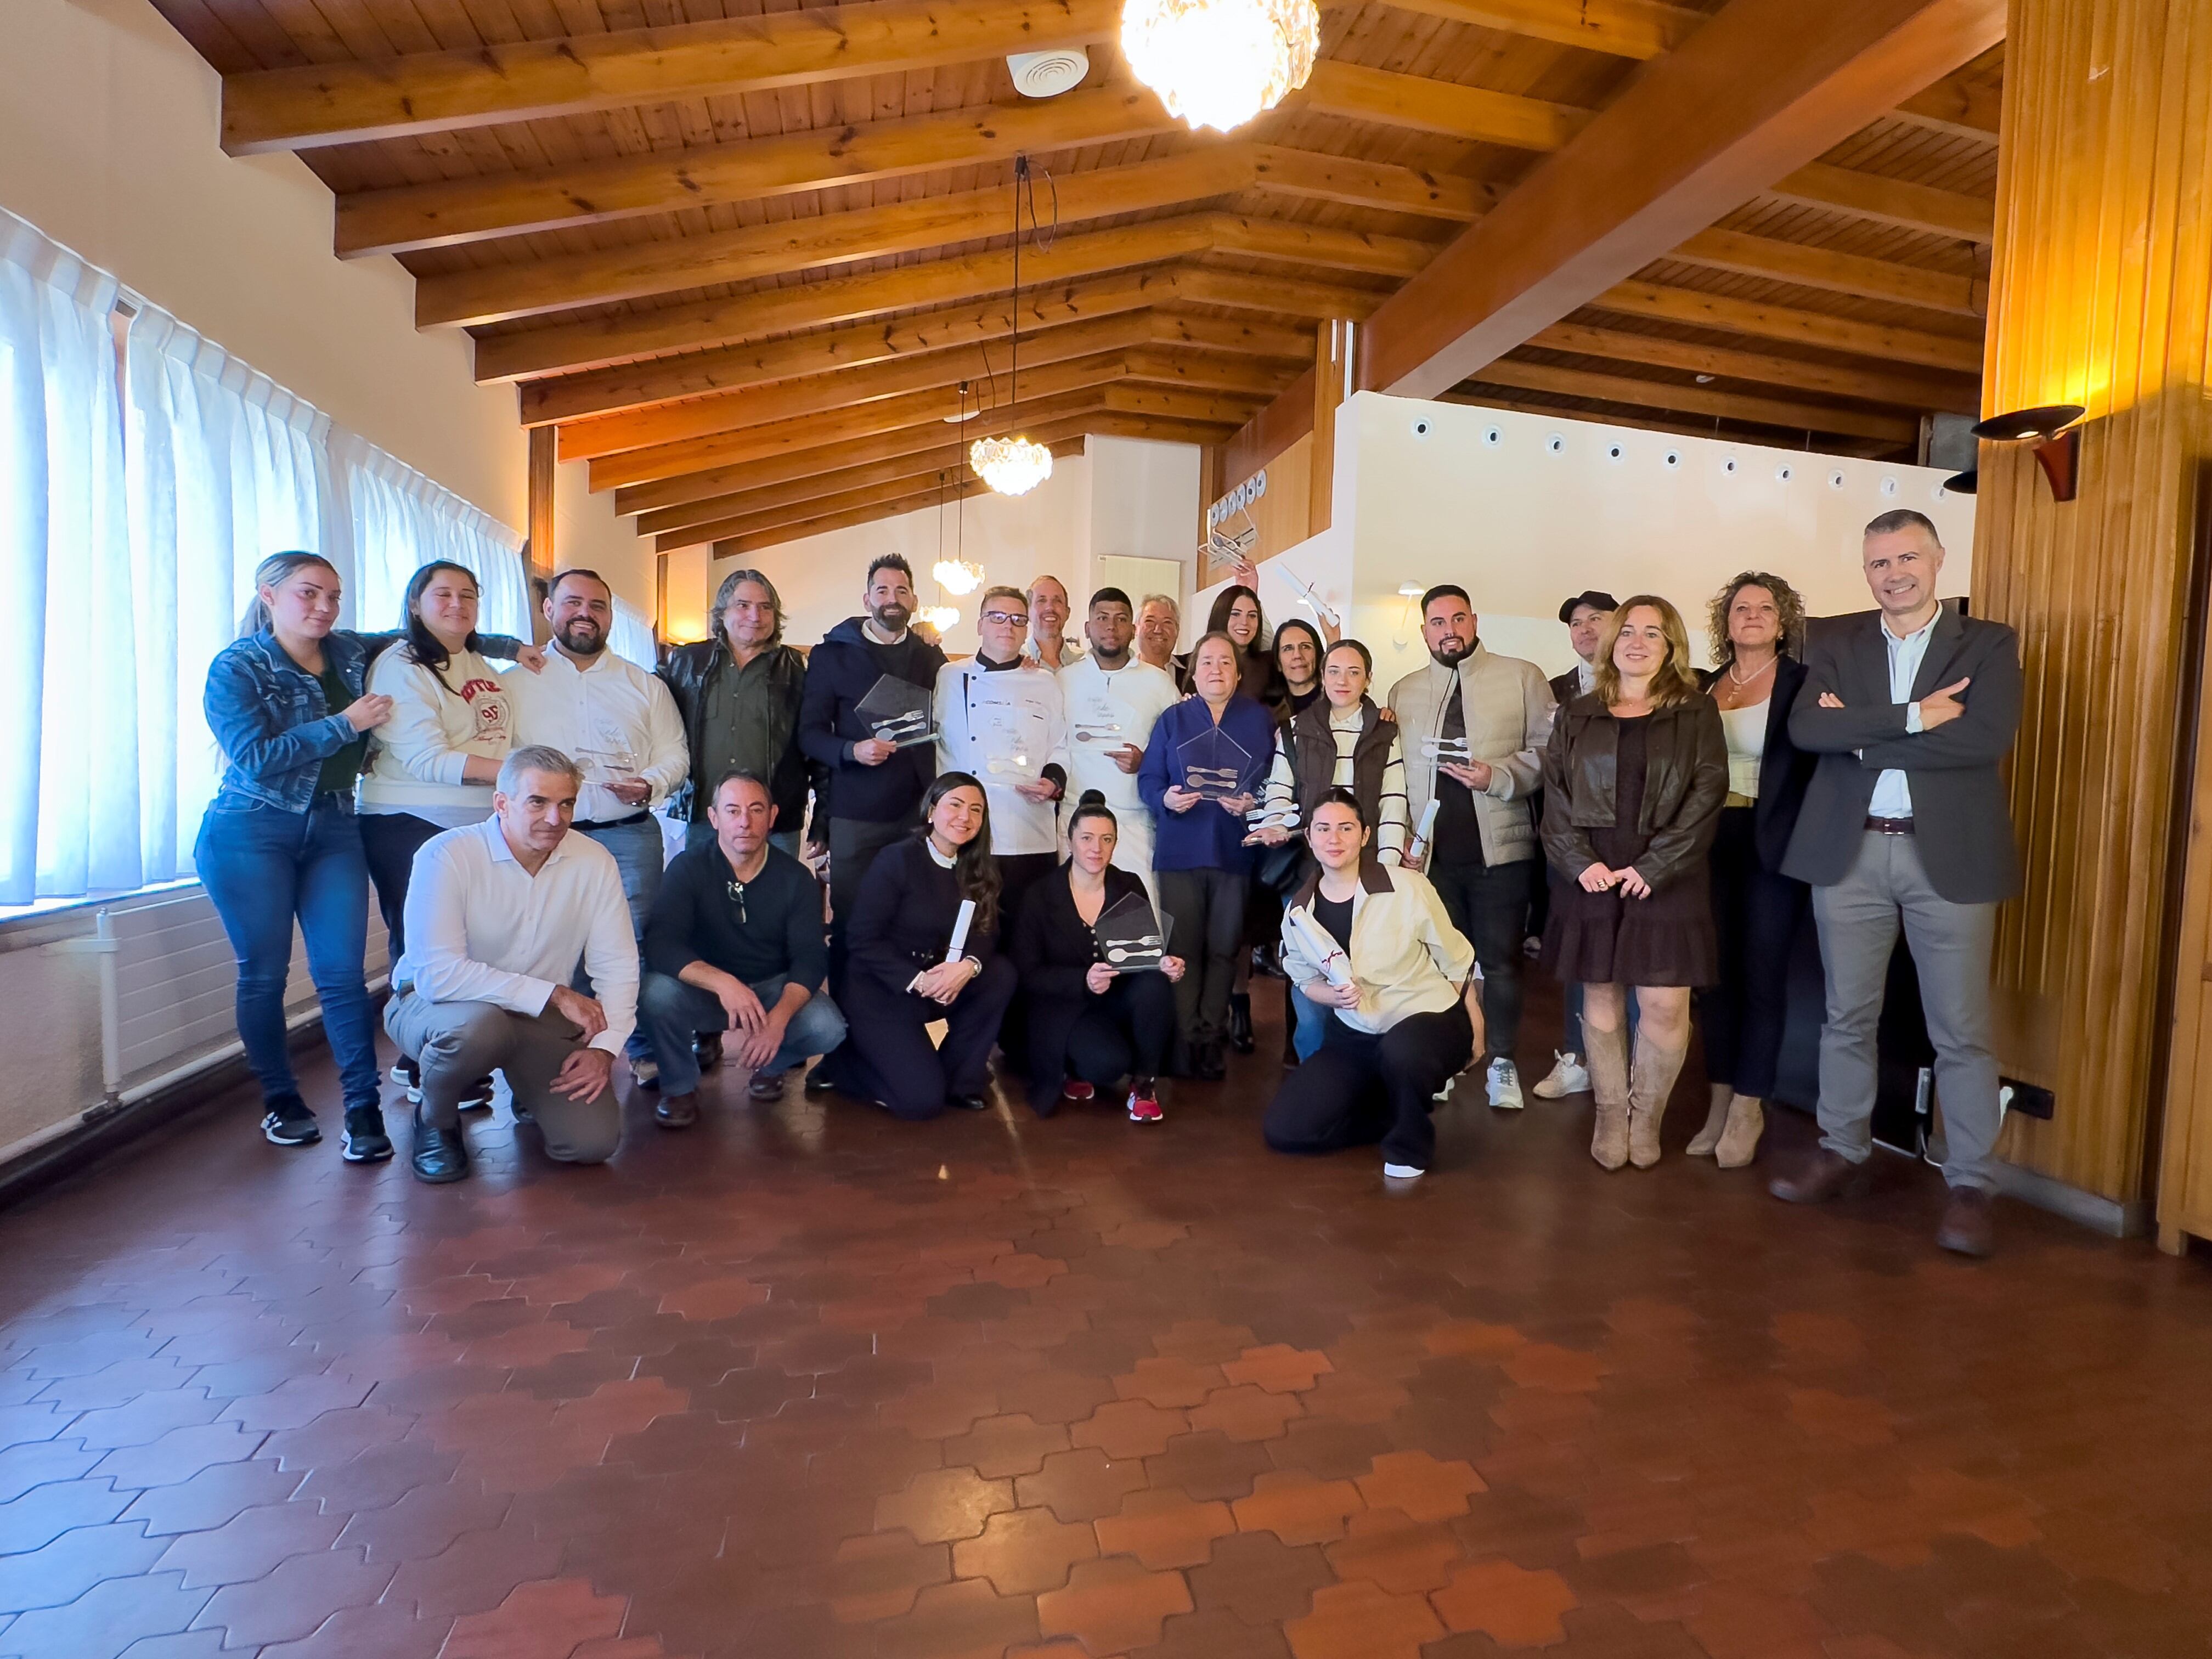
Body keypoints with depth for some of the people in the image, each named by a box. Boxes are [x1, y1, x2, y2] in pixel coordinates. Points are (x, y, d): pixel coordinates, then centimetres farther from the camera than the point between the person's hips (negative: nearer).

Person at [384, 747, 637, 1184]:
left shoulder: (594, 862, -11)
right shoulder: (446, 856, -22)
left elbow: (616, 966, -8)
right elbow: (437, 975, -30)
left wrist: (604, 1047, -19)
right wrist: (554, 994, -29)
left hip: (542, 1017, 3)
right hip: (434, 1004, -3)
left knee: (592, 1142, -14)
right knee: (479, 1024, -40)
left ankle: (531, 1095, 24)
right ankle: (435, 1117, -3)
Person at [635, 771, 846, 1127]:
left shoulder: (796, 878, -7)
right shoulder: (689, 868, -11)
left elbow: (811, 958, -13)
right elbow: (659, 944, -24)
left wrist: (779, 1017, -33)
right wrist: (722, 983, -42)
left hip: (773, 988, 1)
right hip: (703, 991, -1)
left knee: (827, 1028, -27)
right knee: (656, 992, -33)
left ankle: (771, 1066, 10)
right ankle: (680, 1087, -3)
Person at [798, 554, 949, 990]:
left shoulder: (931, 657, 13)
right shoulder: (832, 654, 5)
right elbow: (809, 732, 1)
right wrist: (852, 750, -19)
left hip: (919, 810, 2)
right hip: (855, 813, -2)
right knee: (850, 923, 4)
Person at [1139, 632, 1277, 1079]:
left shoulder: (1259, 719, 7)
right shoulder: (1173, 719, 9)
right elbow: (1148, 779, 4)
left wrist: (1253, 803, -17)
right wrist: (1166, 798, -16)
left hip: (1234, 851, 0)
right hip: (1180, 850, 0)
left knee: (1223, 949, 5)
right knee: (1183, 948, 2)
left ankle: (1210, 1038, 15)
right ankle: (1186, 1038, 10)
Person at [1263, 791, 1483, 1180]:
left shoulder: (1408, 887, -16)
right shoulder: (1298, 913, -5)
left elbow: (1456, 960, -6)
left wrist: (1473, 1033, -1)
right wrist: (1335, 995, -14)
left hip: (1430, 1018, -4)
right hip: (1354, 1038, 4)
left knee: (1400, 1050, -41)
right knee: (1285, 1129, -6)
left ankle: (1411, 1147, -8)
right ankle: (1398, 1113, 15)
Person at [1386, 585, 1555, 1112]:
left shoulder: (1522, 678, 2)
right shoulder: (1404, 692, 12)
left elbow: (1548, 751, -6)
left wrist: (1498, 777, -20)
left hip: (1500, 848, -2)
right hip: (1431, 852, 3)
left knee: (1500, 959, 4)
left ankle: (1502, 1064, 17)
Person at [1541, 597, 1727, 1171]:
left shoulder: (1697, 714, 5)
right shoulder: (1577, 717, 10)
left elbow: (1707, 796, -3)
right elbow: (1556, 796, 6)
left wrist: (1653, 867, -13)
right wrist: (1581, 862, -9)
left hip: (1667, 881, -2)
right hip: (1593, 880, 2)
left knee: (1664, 1007, -5)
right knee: (1600, 1001, 5)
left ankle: (1647, 1117, 14)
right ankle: (1610, 1115, 18)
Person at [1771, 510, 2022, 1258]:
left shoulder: (1989, 644, 4)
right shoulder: (1837, 641, 9)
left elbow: (1988, 736, -14)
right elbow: (1806, 727, -8)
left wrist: (1861, 734, -12)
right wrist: (1911, 717, -17)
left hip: (1949, 854, -2)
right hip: (1849, 852, 2)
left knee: (1961, 1030, 3)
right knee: (1847, 1017, 12)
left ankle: (1970, 1184, 14)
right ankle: (1842, 1150, 25)